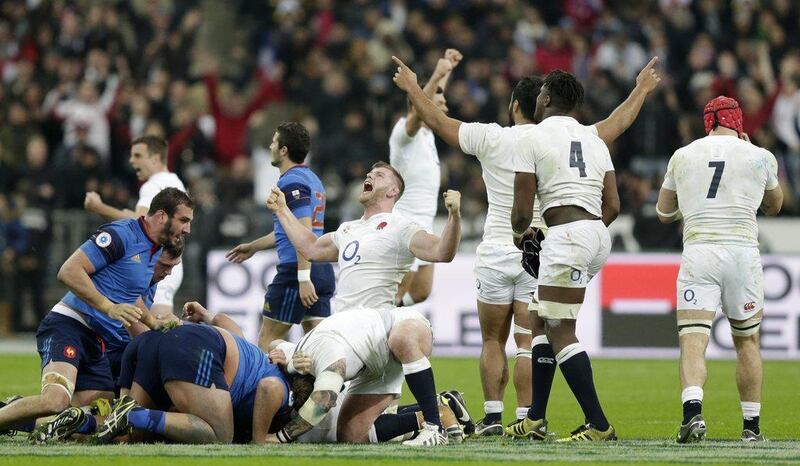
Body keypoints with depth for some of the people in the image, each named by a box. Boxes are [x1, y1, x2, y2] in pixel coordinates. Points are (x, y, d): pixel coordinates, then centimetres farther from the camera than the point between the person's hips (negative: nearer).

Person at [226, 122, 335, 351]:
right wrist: (253, 247, 44)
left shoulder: (292, 182, -11)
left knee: (268, 339, -2)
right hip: (323, 270, 9)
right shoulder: (312, 179, 20)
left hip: (297, 270, -9)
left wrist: (304, 278, -25)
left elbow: (303, 232, -20)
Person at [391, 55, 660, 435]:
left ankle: (492, 417, 6)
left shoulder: (492, 138, -4)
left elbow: (438, 122, 5)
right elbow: (615, 125, 7)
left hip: (496, 253, 0)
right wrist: (641, 91, 21)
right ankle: (525, 418, -6)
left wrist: (412, 88, 20)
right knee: (530, 343, 0)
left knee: (493, 341, 9)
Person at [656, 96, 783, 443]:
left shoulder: (682, 156, 11)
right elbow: (774, 206, 27)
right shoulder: (760, 157, 7)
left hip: (698, 250, 0)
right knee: (747, 341, 15)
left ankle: (693, 411, -31)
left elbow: (664, 213, 22)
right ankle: (751, 426, 17)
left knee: (692, 341, -8)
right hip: (743, 251, 0)